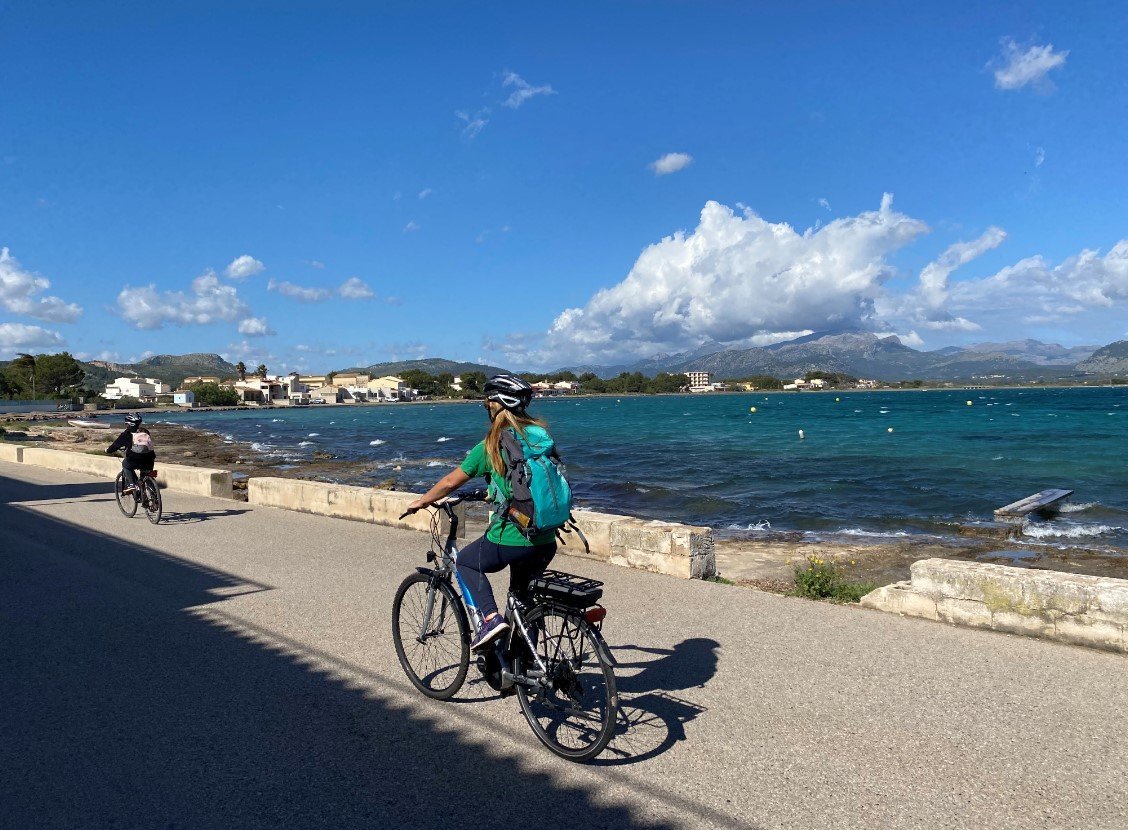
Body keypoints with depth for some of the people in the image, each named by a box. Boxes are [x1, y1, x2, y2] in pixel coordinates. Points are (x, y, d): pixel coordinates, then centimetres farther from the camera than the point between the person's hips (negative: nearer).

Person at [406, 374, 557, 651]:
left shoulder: (490, 446, -7)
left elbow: (449, 483, 2)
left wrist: (421, 501, 20)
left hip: (510, 541, -5)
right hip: (546, 543, 5)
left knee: (466, 562, 23)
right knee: (524, 599, 26)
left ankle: (491, 618, 4)